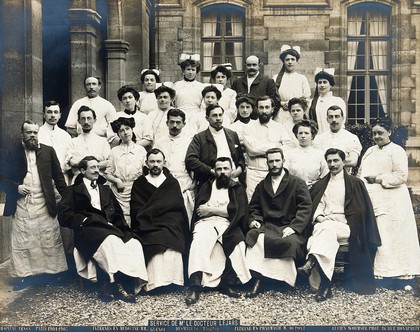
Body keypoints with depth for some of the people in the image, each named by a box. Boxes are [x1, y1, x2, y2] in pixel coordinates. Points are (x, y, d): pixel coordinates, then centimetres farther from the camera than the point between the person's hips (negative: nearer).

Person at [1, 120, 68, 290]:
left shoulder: (48, 151, 4)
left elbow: (58, 176, 6)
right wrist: (15, 187, -13)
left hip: (44, 204, 0)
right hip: (22, 205, 0)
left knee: (51, 240, 5)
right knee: (22, 242, 4)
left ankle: (56, 272, 15)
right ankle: (24, 275, 14)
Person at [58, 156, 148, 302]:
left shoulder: (106, 190, 29)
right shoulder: (73, 191, 16)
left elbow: (118, 213, 20)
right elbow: (64, 215, 2)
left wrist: (124, 230, 1)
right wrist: (84, 220, -10)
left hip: (110, 228, 4)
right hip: (88, 230, -4)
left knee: (134, 244, -26)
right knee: (111, 241, -37)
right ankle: (117, 284, -26)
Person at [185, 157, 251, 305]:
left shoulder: (238, 189, 18)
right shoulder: (207, 186, 22)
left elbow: (236, 210, 0)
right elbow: (199, 209, 7)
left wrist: (211, 209, -1)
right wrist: (223, 210, -2)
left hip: (227, 225, 0)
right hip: (206, 222, 0)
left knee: (237, 242, -33)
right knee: (199, 241, -33)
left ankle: (228, 283, -25)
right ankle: (195, 285, -42)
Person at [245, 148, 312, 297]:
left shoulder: (297, 183, 8)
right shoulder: (262, 185, 22)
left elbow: (306, 207, -3)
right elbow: (254, 207, 23)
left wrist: (294, 227, -16)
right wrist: (254, 220, 0)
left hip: (290, 228, -3)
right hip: (268, 227, 3)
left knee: (289, 242, -36)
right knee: (254, 236, -30)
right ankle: (257, 280, -32)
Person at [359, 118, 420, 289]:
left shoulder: (397, 151, -2)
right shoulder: (370, 151, 20)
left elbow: (401, 176, -11)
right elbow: (361, 172, 23)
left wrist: (378, 178, -12)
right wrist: (362, 181, 2)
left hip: (390, 204, -6)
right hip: (371, 201, 7)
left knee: (389, 237, -7)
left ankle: (396, 274, 0)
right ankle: (377, 273, 12)